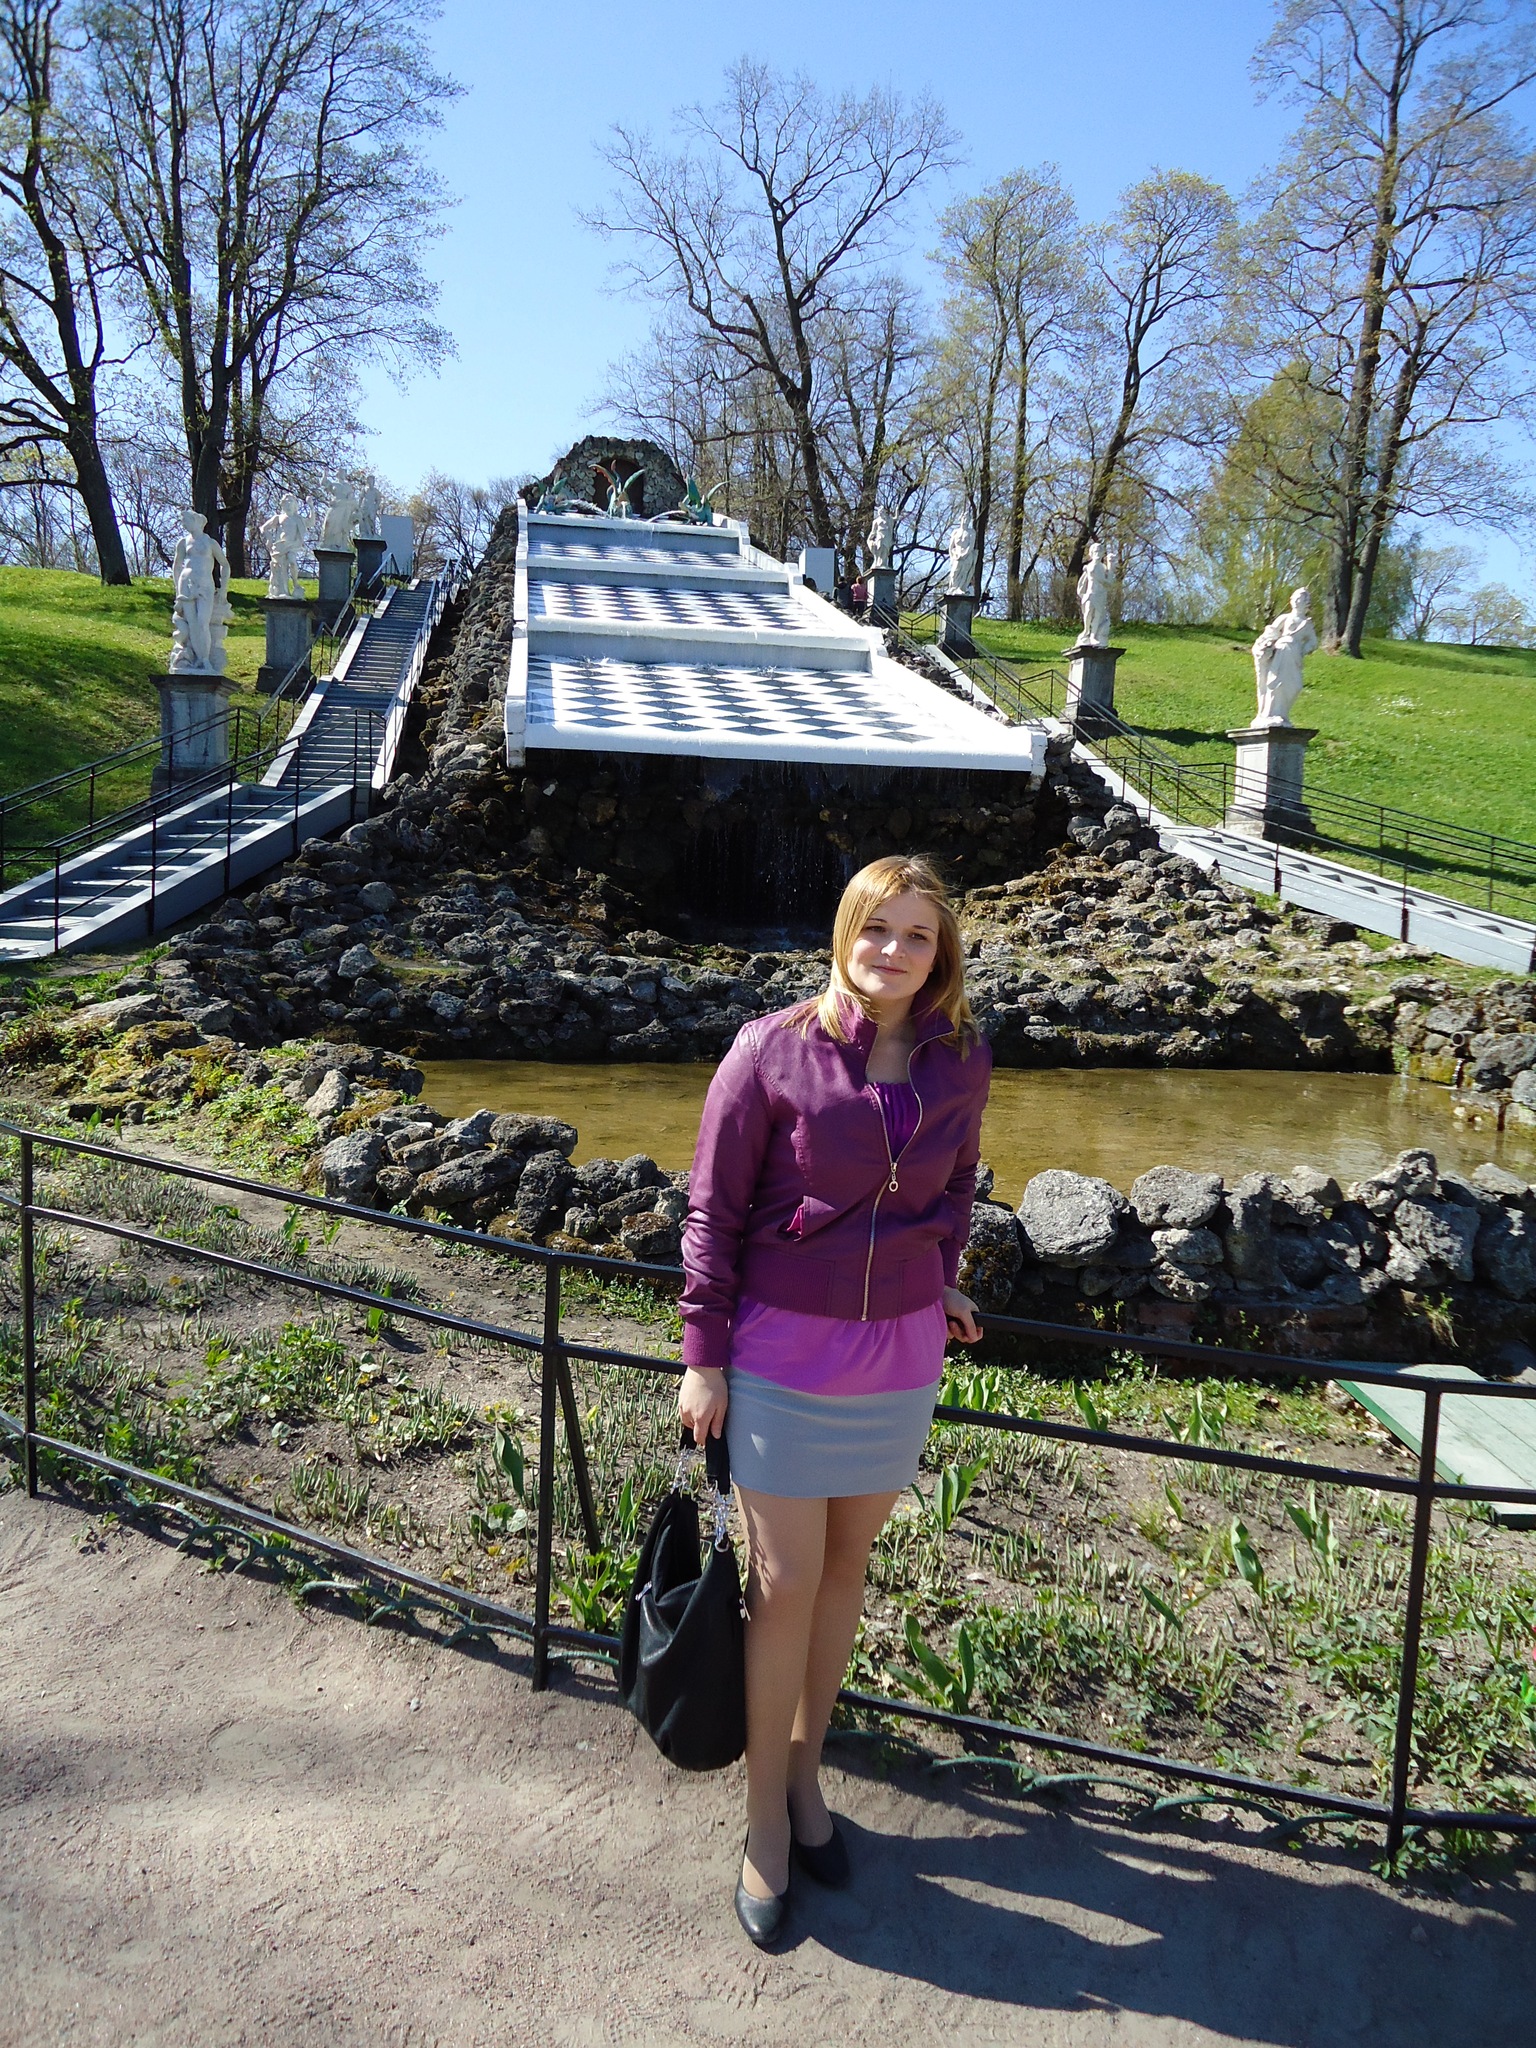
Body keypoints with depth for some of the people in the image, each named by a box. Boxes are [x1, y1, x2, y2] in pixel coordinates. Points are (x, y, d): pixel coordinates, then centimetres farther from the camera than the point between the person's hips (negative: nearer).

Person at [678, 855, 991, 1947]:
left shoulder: (961, 1063, -3)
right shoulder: (774, 1051, -13)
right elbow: (714, 1209, -7)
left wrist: (938, 1282, 5)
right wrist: (704, 1354, -6)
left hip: (899, 1354, 3)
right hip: (782, 1351, -3)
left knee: (846, 1567, 17)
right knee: (784, 1583, 4)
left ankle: (806, 1769, 38)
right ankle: (767, 1816, 25)